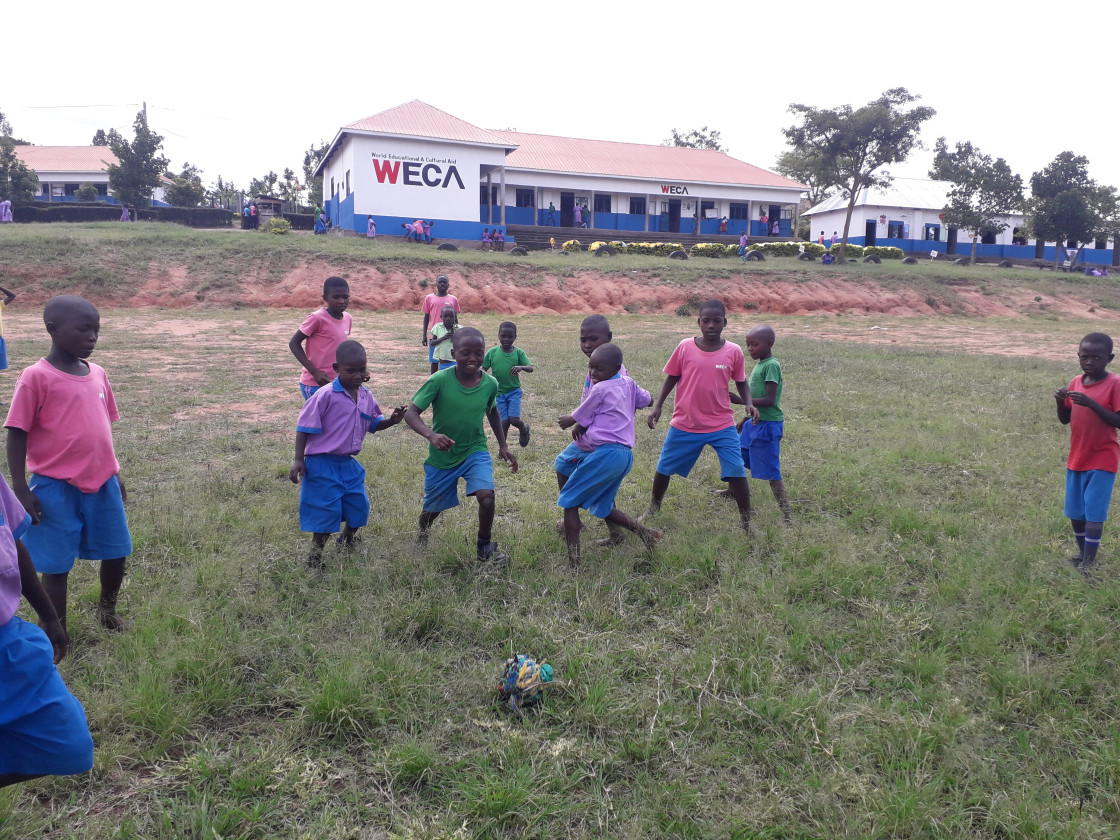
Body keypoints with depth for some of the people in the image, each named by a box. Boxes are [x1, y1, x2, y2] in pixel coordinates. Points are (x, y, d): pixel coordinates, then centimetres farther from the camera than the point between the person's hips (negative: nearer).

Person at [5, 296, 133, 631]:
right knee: (56, 565, 6)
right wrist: (21, 490, -11)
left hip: (101, 483, 6)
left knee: (116, 553, 16)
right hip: (56, 488, -6)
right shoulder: (36, 377, -11)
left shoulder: (97, 374, 7)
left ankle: (107, 609, 42)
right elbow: (17, 434, -9)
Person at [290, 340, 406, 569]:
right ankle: (314, 559, 19)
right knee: (327, 512, -2)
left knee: (359, 508, 14)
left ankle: (348, 543, 44)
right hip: (323, 464, -6)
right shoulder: (326, 396, -16)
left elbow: (373, 424, 17)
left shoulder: (366, 396, 4)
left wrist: (392, 420, -4)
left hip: (349, 463, 7)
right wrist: (299, 460, -15)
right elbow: (305, 428, -13)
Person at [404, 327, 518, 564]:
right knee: (433, 507, 15)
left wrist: (503, 446, 11)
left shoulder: (490, 383, -10)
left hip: (475, 451, 1)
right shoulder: (439, 380, -22)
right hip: (442, 456, -1)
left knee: (486, 495, -22)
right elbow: (411, 413, -23)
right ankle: (421, 537, 51)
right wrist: (430, 434, -41)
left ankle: (485, 547, 4)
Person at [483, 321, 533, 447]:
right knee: (504, 422, 0)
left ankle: (524, 429, 23)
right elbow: (483, 368, 1)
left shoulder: (518, 352, -6)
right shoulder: (492, 352, -4)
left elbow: (531, 368, -15)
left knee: (514, 419, -12)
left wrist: (521, 367, -36)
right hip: (498, 392, 1)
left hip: (514, 391, -1)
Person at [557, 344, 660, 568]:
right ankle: (646, 533, 11)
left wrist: (566, 421, 24)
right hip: (625, 454, 9)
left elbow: (577, 419, 1)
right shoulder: (628, 383, 12)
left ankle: (573, 564, -6)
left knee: (568, 501, -1)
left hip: (605, 452, -9)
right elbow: (645, 400, 31)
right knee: (601, 508, 22)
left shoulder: (600, 389, -8)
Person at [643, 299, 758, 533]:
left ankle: (746, 520, 10)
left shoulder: (734, 351, -5)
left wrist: (748, 402, -9)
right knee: (664, 468, 12)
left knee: (736, 472, -8)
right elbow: (671, 378, 4)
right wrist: (657, 406, -1)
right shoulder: (685, 347, -7)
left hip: (722, 425, -1)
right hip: (684, 424, 1)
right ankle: (654, 507, 38)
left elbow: (741, 382, 8)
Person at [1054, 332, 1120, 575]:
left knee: (1094, 513, -7)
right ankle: (1082, 553, 28)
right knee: (1074, 512, 12)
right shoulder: (1076, 382, 5)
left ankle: (1089, 563, -1)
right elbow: (1065, 420, 9)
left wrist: (1091, 403, -28)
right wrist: (1060, 402, -10)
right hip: (1076, 458, 6)